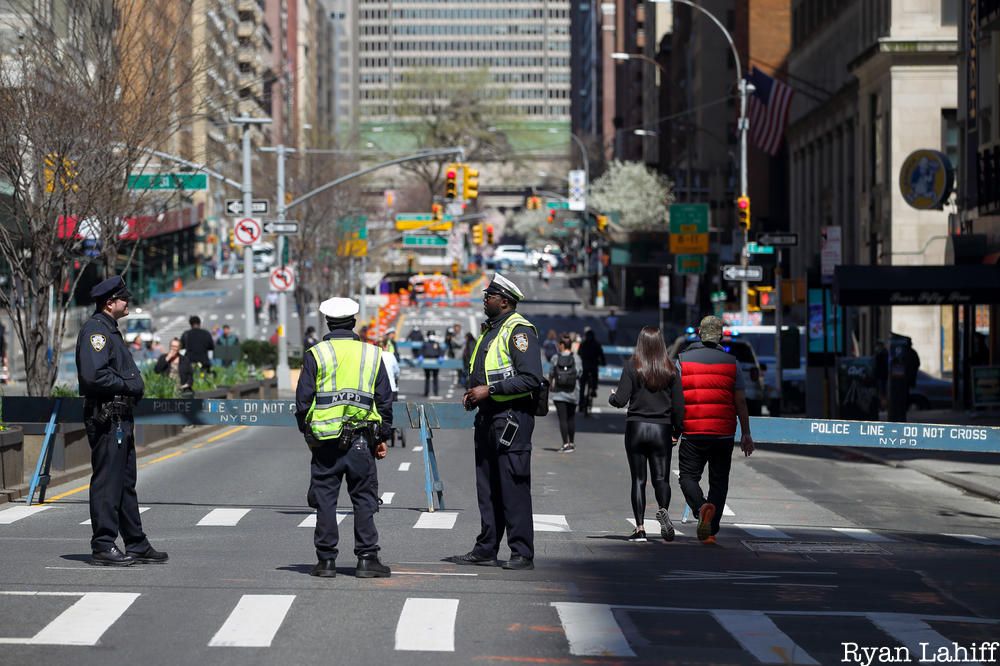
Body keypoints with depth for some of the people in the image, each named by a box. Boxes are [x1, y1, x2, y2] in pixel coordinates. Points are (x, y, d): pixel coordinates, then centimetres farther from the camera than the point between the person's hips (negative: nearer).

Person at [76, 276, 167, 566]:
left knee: (126, 483, 14)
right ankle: (103, 546, -4)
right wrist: (128, 385, -13)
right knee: (107, 482, -7)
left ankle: (136, 544, 19)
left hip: (121, 418, 11)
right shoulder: (95, 330, -13)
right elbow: (93, 375, -24)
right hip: (106, 418, -11)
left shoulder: (110, 330, 20)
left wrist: (134, 386, 7)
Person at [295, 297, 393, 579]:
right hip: (361, 441, 1)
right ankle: (367, 558, 3)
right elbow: (385, 400, 7)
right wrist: (383, 437, 15)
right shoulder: (372, 354, 5)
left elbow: (303, 399, -2)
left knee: (325, 499, 5)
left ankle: (326, 560, 6)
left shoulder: (315, 354, -1)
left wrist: (306, 432, 12)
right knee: (364, 499, 6)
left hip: (325, 439, -1)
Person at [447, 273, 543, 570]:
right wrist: (473, 393, 10)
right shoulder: (490, 329, 18)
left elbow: (531, 378, -20)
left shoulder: (519, 330, -12)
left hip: (512, 417, -10)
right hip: (488, 417, 10)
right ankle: (485, 550, 17)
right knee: (487, 488, 12)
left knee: (514, 488, -8)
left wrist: (489, 390, -19)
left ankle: (522, 554, -5)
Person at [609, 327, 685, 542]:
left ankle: (640, 528, 2)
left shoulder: (632, 366, -6)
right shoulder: (670, 369, -1)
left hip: (636, 428, -1)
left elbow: (621, 400, -9)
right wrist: (677, 431, 11)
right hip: (662, 430, 1)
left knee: (638, 480, 6)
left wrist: (612, 397, 14)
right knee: (661, 477, 4)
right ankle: (663, 509, -25)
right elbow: (678, 404, 0)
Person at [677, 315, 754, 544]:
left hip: (692, 432, -1)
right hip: (723, 433, 1)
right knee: (719, 481, 10)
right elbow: (740, 401, 3)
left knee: (689, 477, 4)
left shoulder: (683, 359, 1)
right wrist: (746, 434, 9)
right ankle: (710, 532, 7)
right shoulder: (731, 362, 3)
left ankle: (702, 507, -26)